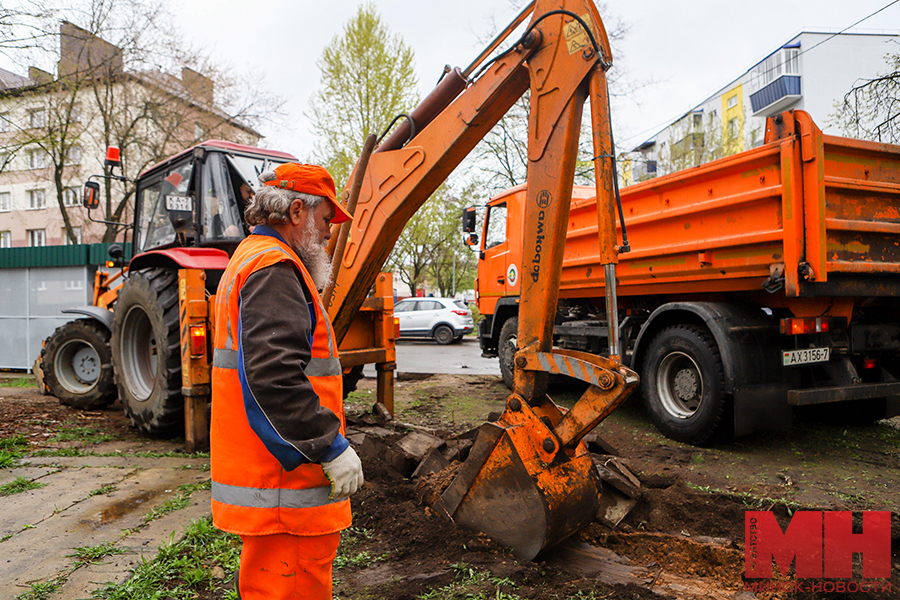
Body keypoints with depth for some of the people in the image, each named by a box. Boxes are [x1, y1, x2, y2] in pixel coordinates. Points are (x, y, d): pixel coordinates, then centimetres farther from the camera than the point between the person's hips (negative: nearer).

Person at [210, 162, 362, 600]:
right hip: (283, 485, -11)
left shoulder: (251, 260, 19)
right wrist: (332, 446, -22)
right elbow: (275, 376, -29)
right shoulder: (273, 269, -17)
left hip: (261, 476, 11)